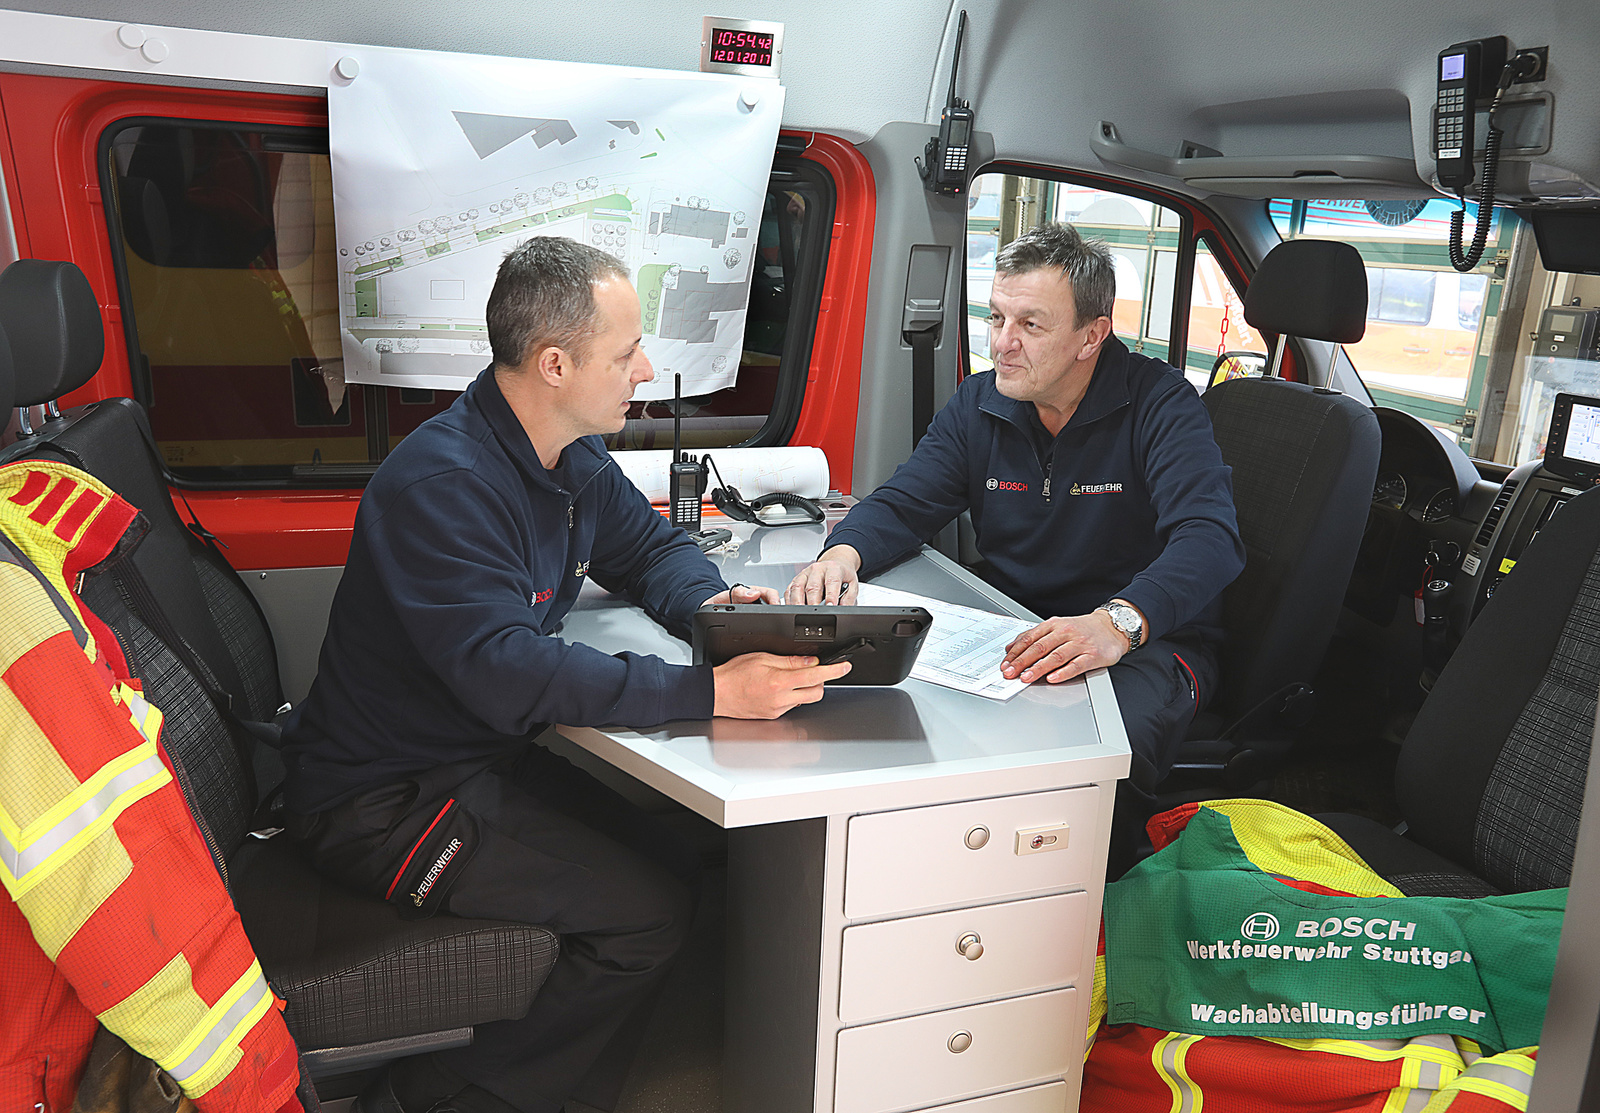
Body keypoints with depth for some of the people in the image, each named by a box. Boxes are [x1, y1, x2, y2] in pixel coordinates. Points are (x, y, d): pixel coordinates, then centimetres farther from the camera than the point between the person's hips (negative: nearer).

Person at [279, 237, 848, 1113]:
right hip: (385, 800, -8)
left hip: (487, 753, 9)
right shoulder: (441, 483, -26)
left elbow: (653, 547, 16)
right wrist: (713, 691, -39)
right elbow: (505, 673, -35)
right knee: (648, 906, -15)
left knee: (676, 860, -2)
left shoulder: (575, 461, 2)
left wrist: (708, 604, -9)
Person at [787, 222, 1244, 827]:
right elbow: (901, 504, 4)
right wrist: (844, 553, -21)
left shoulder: (1160, 403, -11)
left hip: (1148, 642, -4)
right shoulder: (978, 404, 5)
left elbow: (1210, 537, -25)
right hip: (1007, 633, 4)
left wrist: (1119, 622, -46)